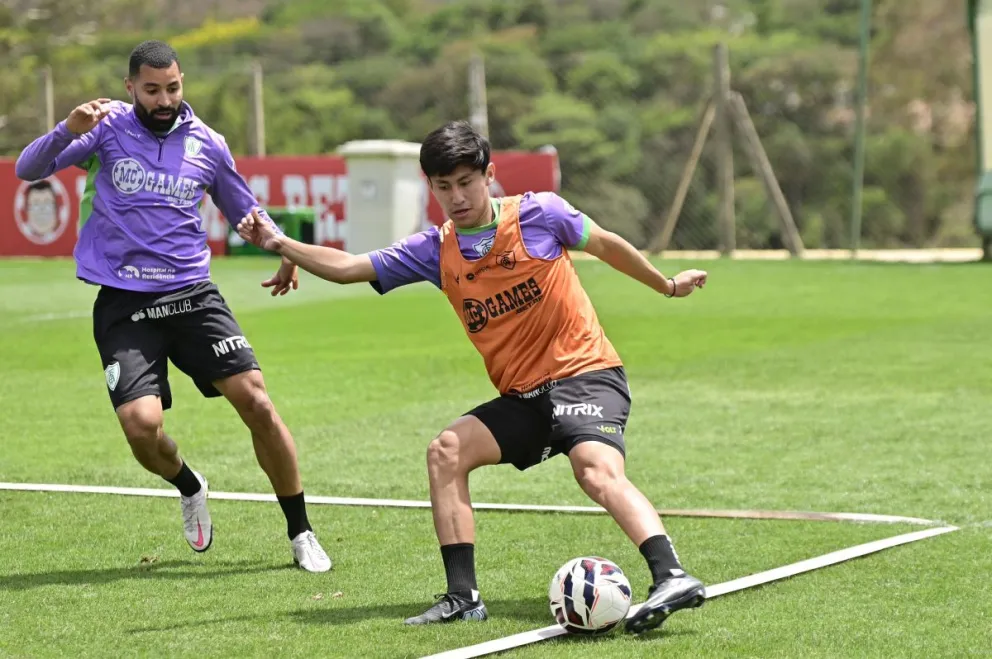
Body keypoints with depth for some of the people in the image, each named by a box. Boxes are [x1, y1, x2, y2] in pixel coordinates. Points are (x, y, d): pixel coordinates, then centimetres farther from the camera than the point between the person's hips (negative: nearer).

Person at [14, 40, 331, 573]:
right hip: (124, 307, -2)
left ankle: (300, 533, 5)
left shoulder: (206, 144, 6)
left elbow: (245, 211, 21)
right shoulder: (108, 129, -1)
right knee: (141, 424, -19)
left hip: (193, 296, 2)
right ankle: (189, 487, 18)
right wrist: (68, 131, -29)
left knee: (256, 403, -12)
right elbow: (27, 169, -10)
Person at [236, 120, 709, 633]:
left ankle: (672, 579, -43)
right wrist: (280, 244, -4)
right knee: (446, 451, -11)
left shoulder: (538, 213, -7)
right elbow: (349, 267, 6)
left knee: (597, 472, -30)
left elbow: (606, 244, 9)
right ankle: (463, 597, -10)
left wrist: (667, 285, 20)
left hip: (586, 374, -6)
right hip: (523, 397, 6)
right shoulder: (435, 251, 5)